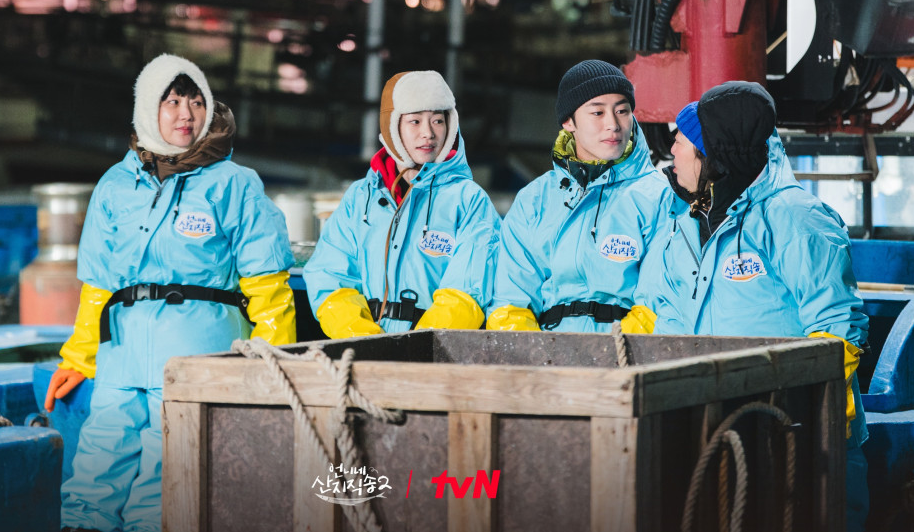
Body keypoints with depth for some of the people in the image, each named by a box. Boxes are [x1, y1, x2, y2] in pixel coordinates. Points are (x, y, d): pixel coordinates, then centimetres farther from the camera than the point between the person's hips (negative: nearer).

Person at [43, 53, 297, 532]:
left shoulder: (235, 185, 7)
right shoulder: (116, 186, 17)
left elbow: (266, 283, 5)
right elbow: (97, 284, 22)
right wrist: (77, 359, 19)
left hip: (199, 348, -4)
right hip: (122, 351, 4)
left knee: (160, 485, -12)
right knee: (97, 463, -7)